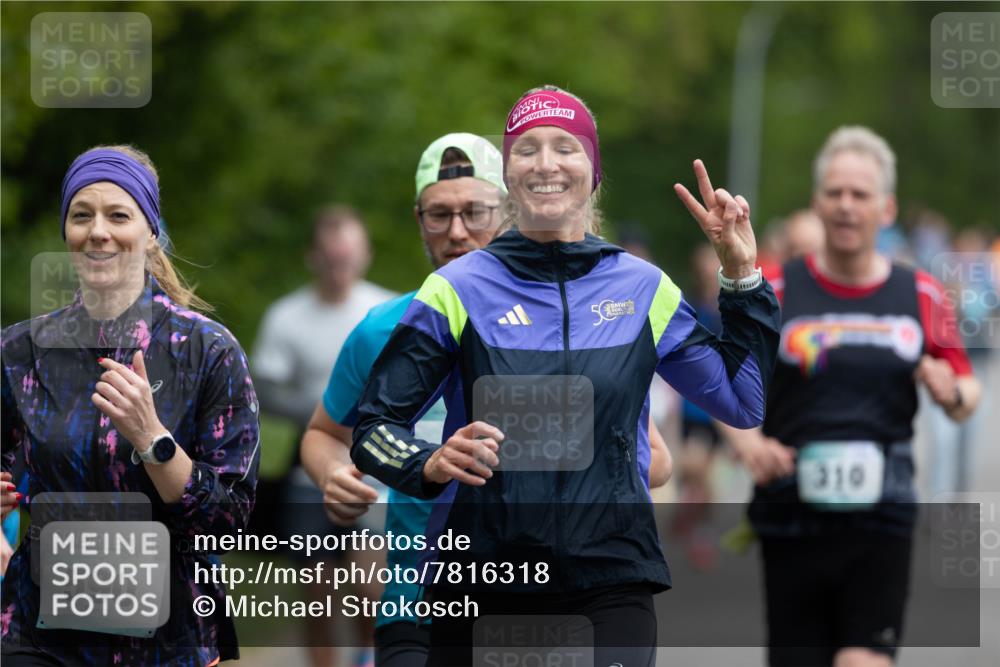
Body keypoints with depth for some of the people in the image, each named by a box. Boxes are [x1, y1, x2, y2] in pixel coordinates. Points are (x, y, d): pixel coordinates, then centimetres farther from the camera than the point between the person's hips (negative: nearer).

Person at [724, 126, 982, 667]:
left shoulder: (921, 296, 7)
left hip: (881, 517, 0)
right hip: (791, 515, 0)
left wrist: (952, 392, -9)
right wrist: (749, 445, -15)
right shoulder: (775, 291, 2)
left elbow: (966, 392, 14)